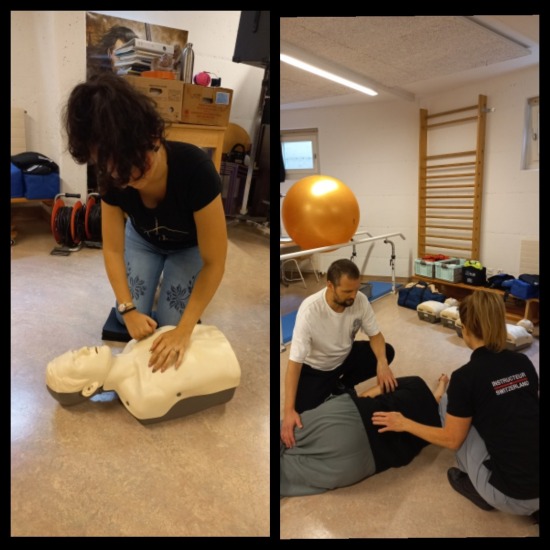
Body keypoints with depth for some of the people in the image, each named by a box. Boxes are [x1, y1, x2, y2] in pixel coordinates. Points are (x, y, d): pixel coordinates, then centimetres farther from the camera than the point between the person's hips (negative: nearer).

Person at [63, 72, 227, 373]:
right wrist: (128, 310, -25)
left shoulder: (195, 170, -41)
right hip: (142, 238, 3)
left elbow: (214, 263, -34)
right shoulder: (112, 177, -28)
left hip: (189, 246, -3)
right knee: (131, 319, -3)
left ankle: (171, 281, 20)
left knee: (168, 324, -8)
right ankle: (159, 277, 24)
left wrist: (183, 331, -33)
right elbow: (113, 248, -15)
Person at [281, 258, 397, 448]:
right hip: (315, 368, -4)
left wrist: (382, 363, -33)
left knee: (387, 352, -13)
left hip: (346, 356, 5)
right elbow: (295, 362, -35)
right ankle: (329, 388, 13)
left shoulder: (360, 300, -22)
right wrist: (289, 410, -42)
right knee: (302, 416, -20)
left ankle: (341, 386, 6)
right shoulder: (309, 311, -36)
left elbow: (375, 335, -10)